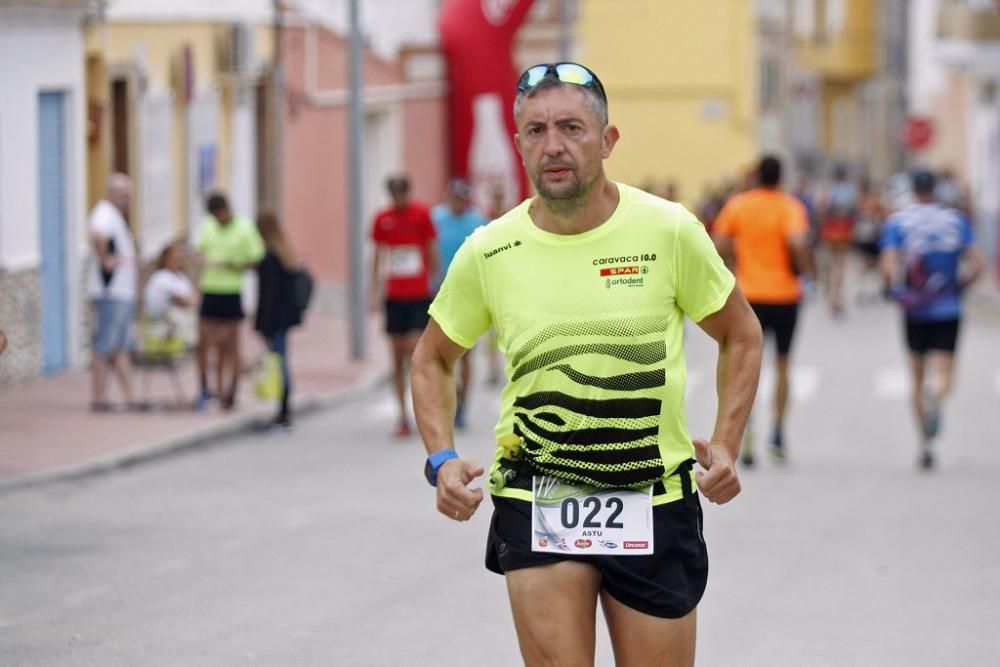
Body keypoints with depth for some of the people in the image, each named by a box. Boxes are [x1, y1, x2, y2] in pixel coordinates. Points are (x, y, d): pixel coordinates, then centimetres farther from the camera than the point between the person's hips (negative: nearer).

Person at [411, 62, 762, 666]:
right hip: (536, 503, 0)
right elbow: (433, 359, 13)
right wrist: (442, 458, -1)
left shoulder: (669, 230, -6)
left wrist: (726, 446, -1)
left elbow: (741, 334, 9)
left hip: (655, 505, 0)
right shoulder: (489, 252, -3)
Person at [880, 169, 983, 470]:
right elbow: (976, 264, -4)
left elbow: (889, 267, -14)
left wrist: (898, 290, 0)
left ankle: (926, 444, 15)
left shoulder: (897, 221, -1)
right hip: (948, 310, 0)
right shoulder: (956, 220, 3)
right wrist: (956, 287, 10)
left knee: (919, 380, 13)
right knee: (942, 377, -3)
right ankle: (936, 394, -39)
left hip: (914, 310, 0)